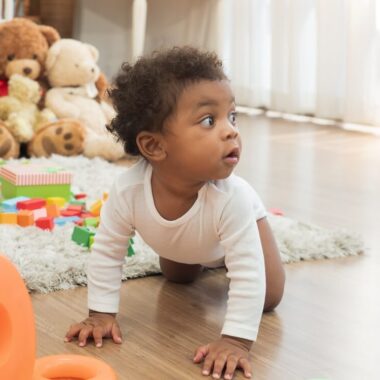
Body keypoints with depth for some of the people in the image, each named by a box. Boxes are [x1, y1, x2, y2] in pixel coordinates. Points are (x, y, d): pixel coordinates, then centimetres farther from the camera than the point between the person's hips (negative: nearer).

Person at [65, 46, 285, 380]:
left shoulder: (232, 197, -49)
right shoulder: (128, 190, -43)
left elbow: (249, 274, -44)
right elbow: (107, 253, -27)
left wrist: (236, 340, -48)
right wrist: (101, 314, -26)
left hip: (239, 221, -2)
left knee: (268, 298, -3)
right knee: (178, 279, 26)